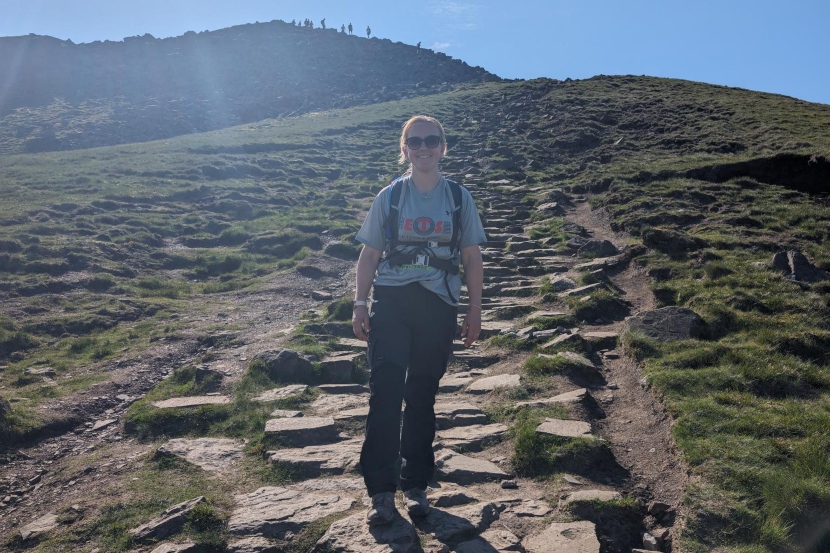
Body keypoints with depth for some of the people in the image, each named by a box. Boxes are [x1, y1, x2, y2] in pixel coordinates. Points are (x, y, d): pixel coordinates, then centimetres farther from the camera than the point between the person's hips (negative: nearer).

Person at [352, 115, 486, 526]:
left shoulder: (459, 198, 6)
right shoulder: (390, 197, 5)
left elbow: (472, 258, 8)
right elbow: (369, 255, 6)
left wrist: (475, 309, 4)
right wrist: (359, 304, -1)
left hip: (438, 307, 1)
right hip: (391, 302, -1)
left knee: (422, 396, 9)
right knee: (385, 392, -9)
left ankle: (416, 485, 22)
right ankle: (381, 491, 1)